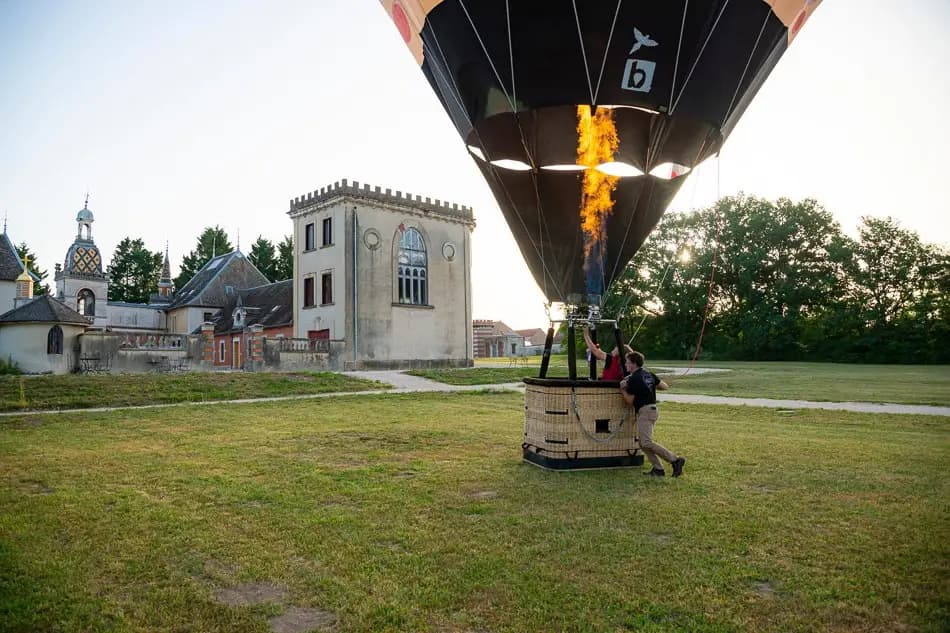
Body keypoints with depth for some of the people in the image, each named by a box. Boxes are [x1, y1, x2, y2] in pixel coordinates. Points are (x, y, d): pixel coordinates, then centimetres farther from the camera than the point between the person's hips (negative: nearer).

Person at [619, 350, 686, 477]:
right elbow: (665, 386, 18)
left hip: (644, 411, -10)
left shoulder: (633, 379, -11)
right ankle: (658, 469, 8)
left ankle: (675, 459, -17)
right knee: (643, 443, 11)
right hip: (652, 409, 10)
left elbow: (629, 401, -7)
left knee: (647, 443, -15)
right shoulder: (649, 374, 13)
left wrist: (622, 389, 6)